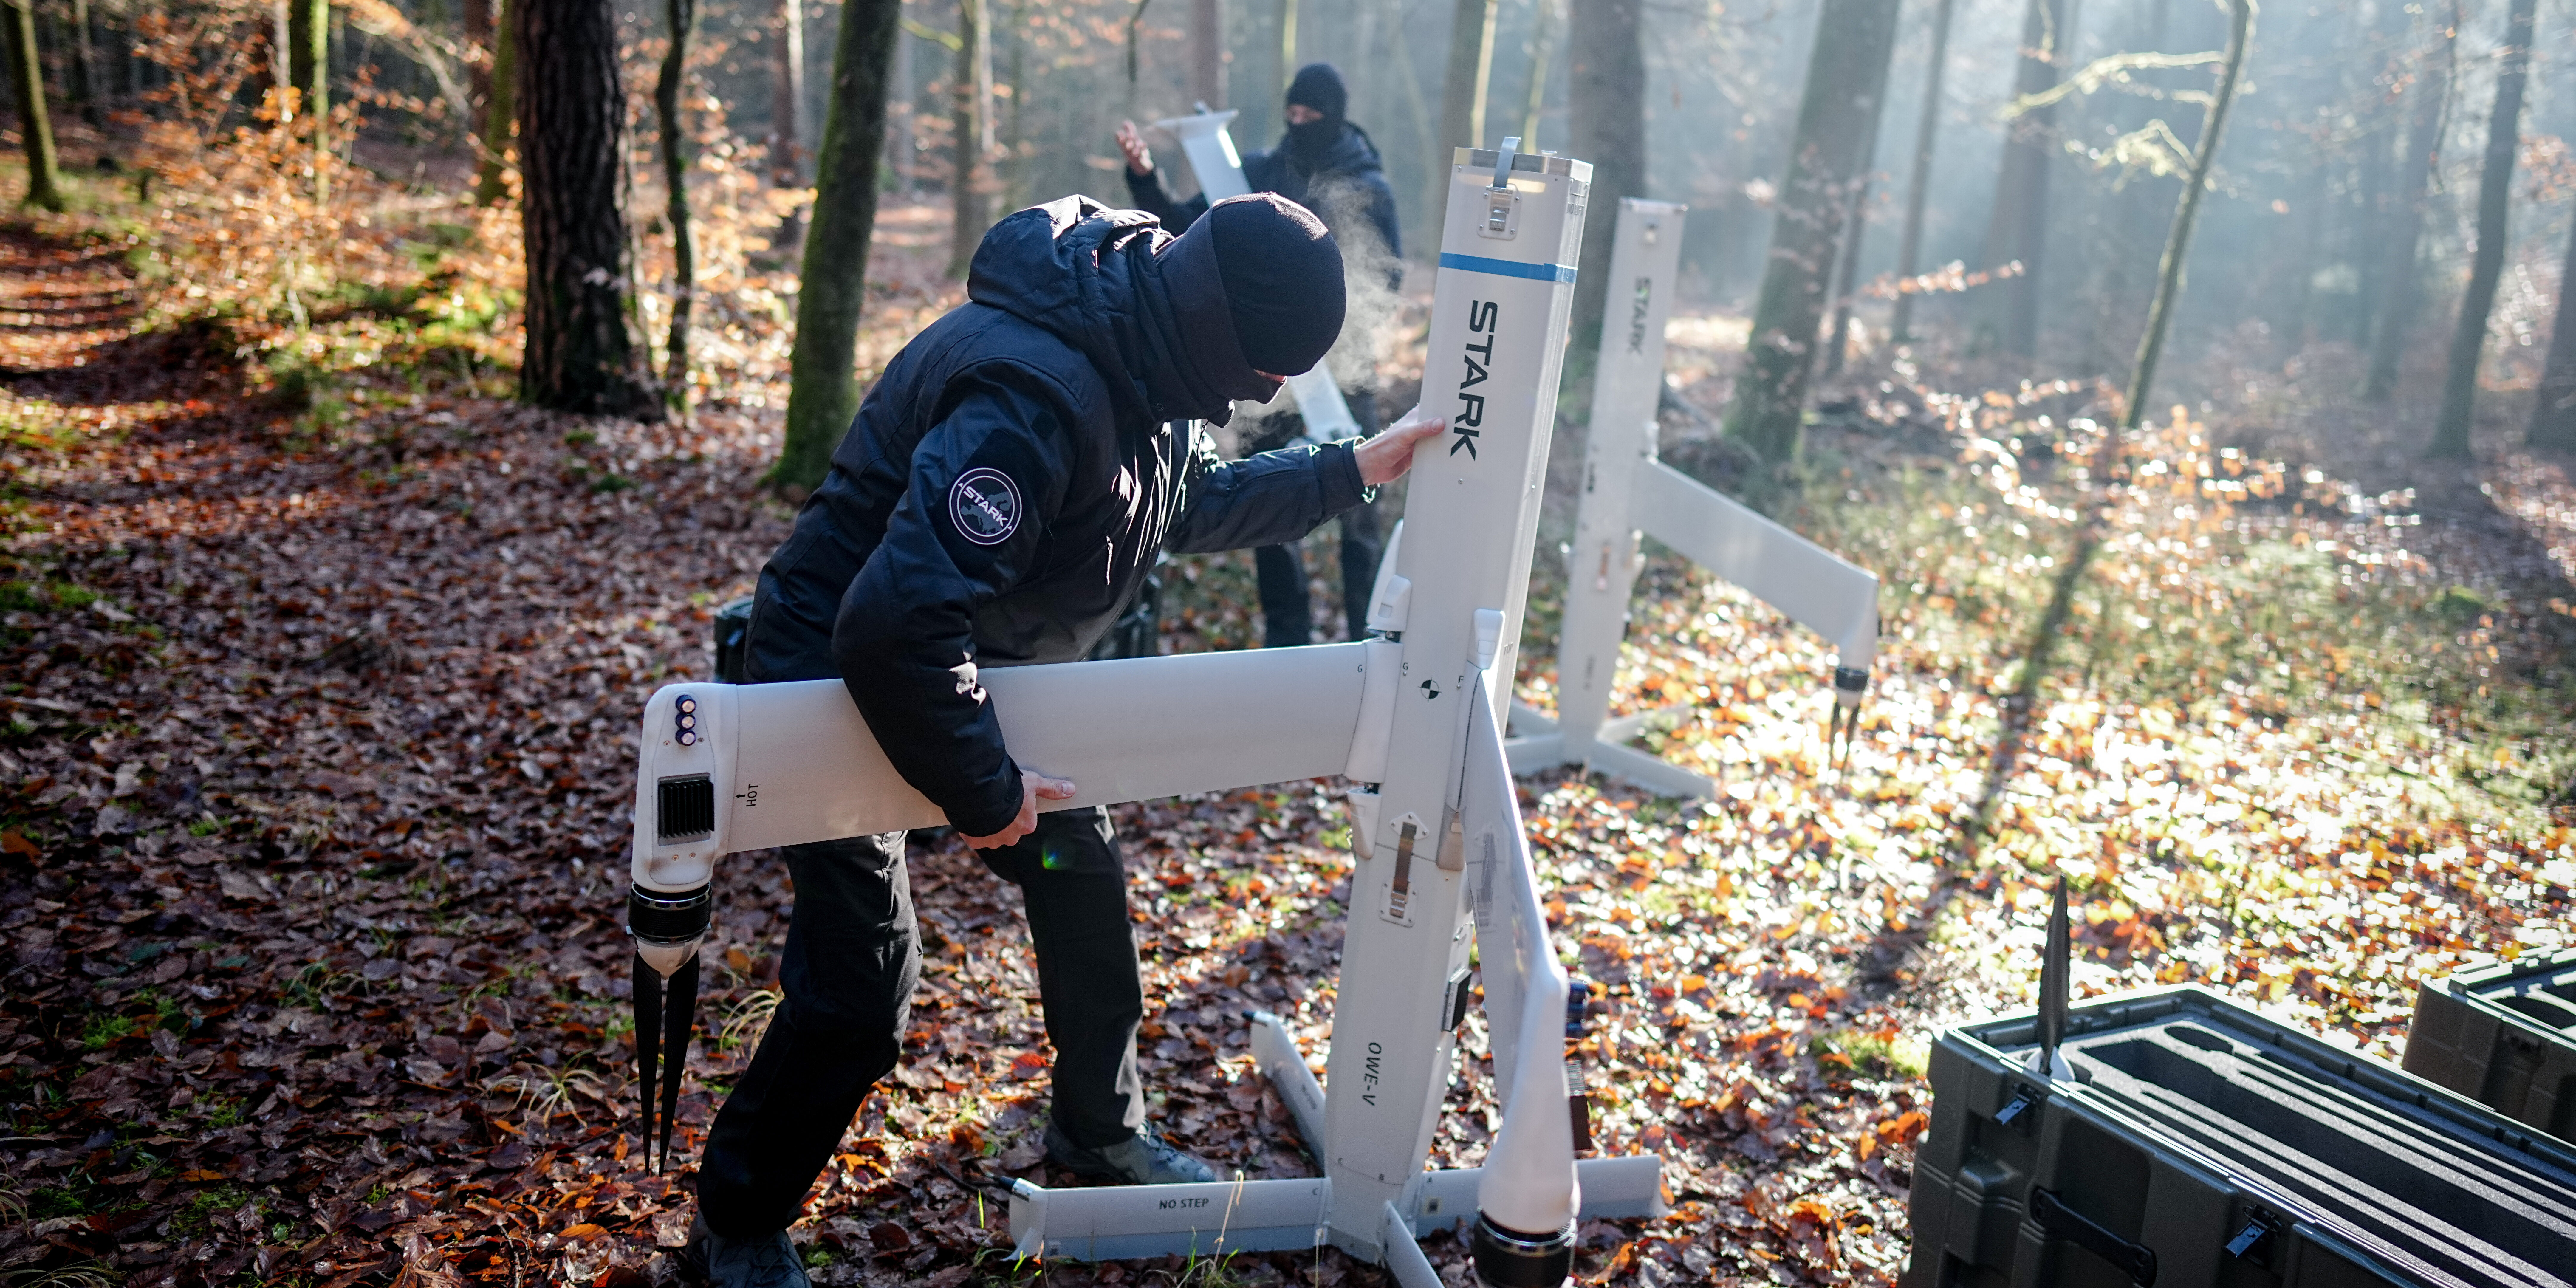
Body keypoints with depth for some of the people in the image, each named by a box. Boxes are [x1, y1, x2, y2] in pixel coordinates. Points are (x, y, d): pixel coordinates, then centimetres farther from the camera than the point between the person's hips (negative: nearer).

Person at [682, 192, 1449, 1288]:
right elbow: (895, 631, -42)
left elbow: (1194, 503, 14)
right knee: (860, 982, -7)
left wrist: (1348, 474, 6)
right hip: (841, 680, -9)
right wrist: (983, 794, -29)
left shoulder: (1150, 364, -6)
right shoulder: (1037, 397, -38)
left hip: (977, 669, 9)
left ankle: (1101, 1131, 37)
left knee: (1082, 879, 14)